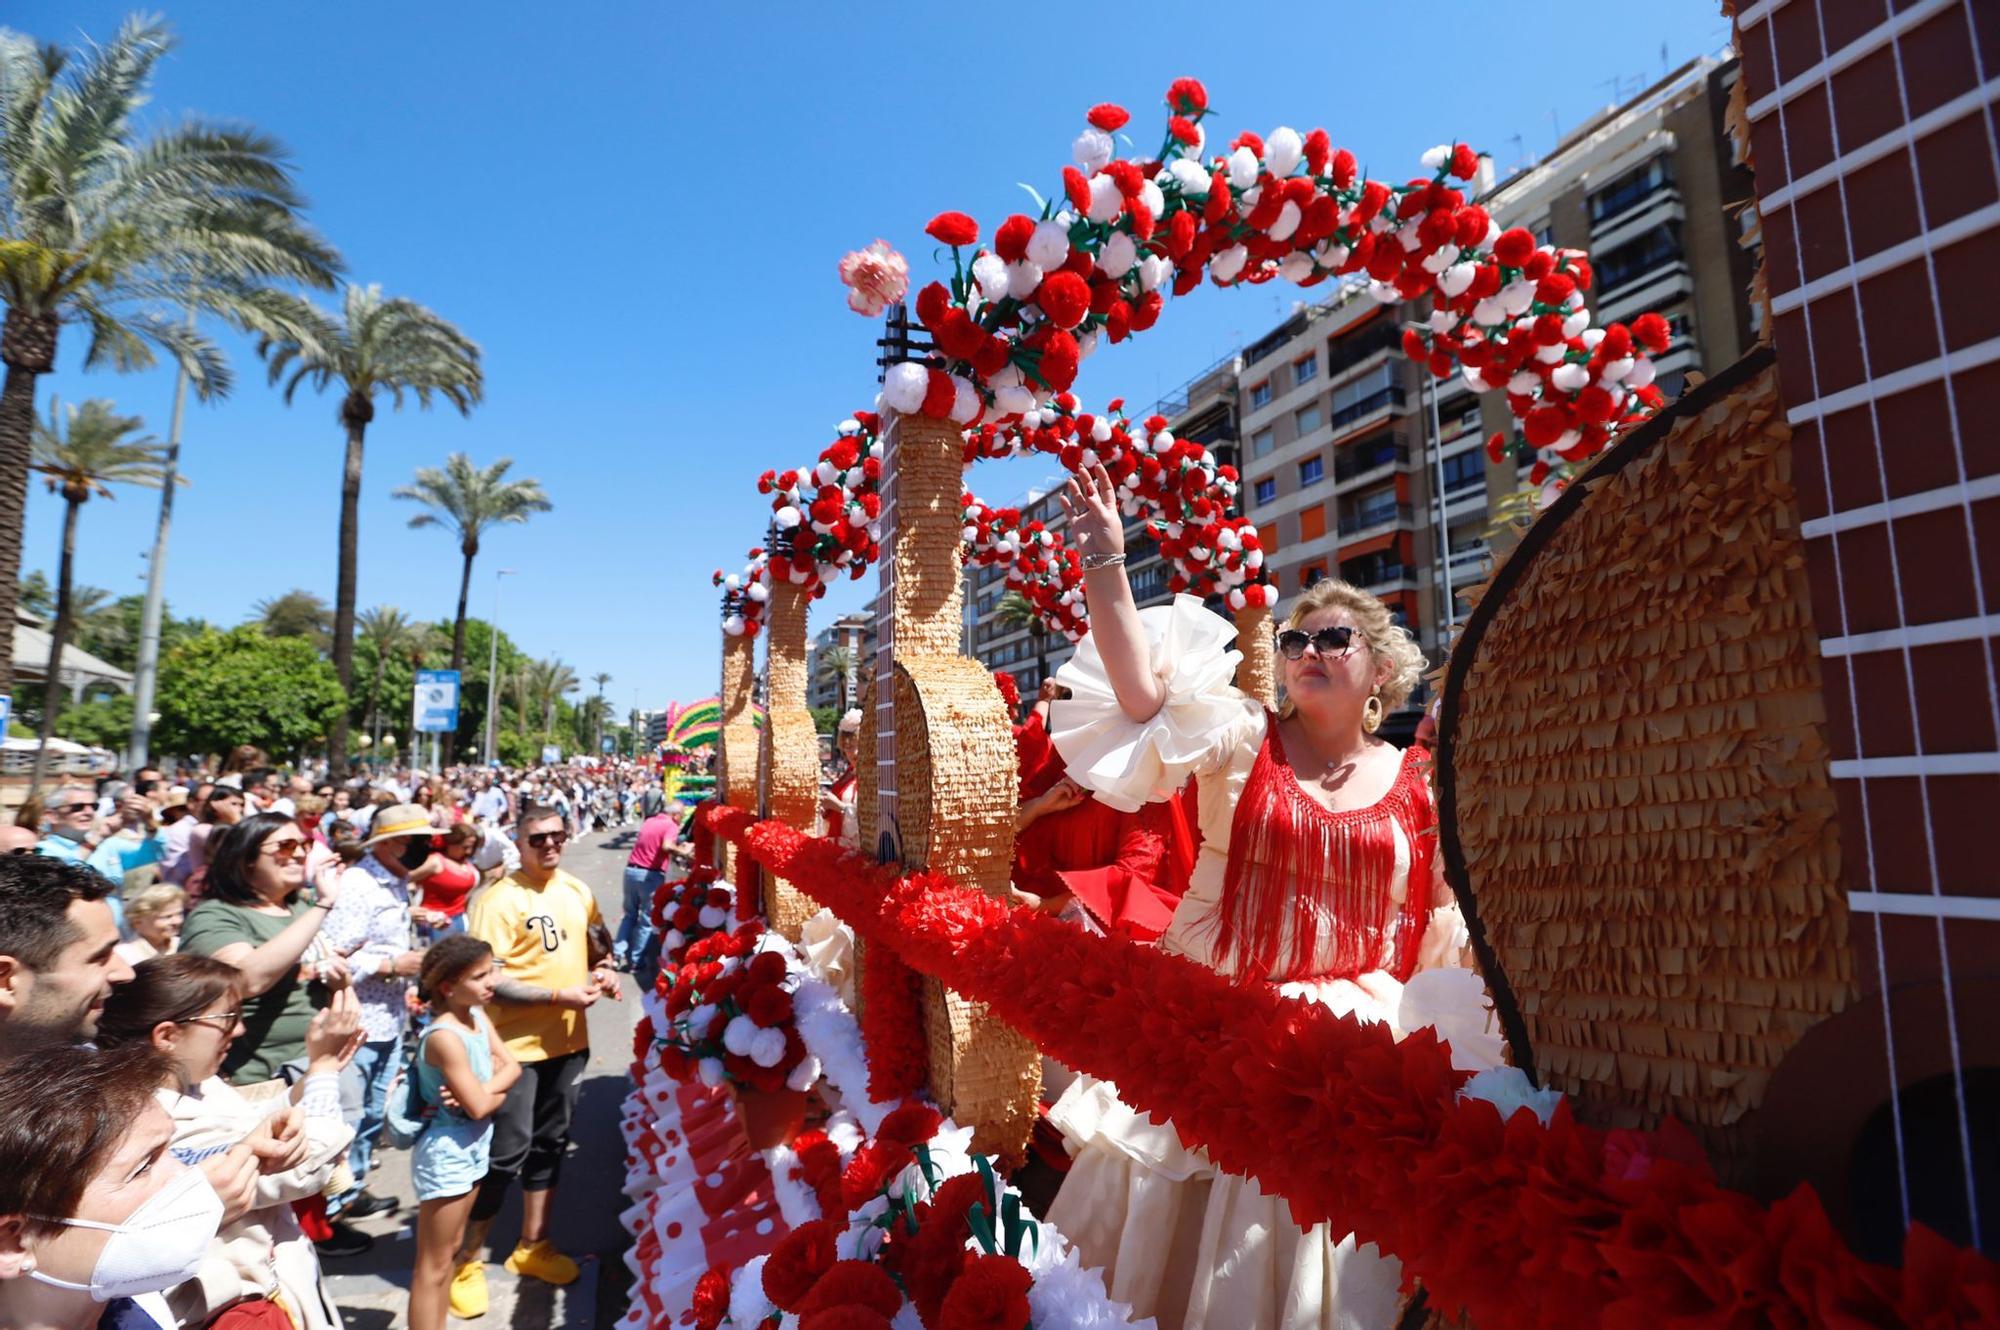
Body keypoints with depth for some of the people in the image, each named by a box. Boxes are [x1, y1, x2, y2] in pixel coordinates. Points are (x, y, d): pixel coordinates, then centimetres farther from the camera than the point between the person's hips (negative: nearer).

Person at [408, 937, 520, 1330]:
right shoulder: (444, 1037, -26)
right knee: (434, 1265, 4)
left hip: (472, 1149, 9)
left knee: (452, 1249, 20)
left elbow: (512, 1066, -1)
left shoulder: (478, 1016, -1)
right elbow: (480, 1106, -24)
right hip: (447, 1155, -9)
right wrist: (498, 1088, -5)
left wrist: (484, 1088, -19)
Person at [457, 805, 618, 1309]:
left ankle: (532, 1245, 34)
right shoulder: (499, 899, -15)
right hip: (516, 1045, -6)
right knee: (506, 1153, 1)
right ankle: (465, 1260, 21)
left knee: (549, 1144, 17)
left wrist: (602, 971, -4)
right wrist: (557, 995, -22)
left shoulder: (577, 891, 4)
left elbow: (599, 943, 17)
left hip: (568, 1040, 6)